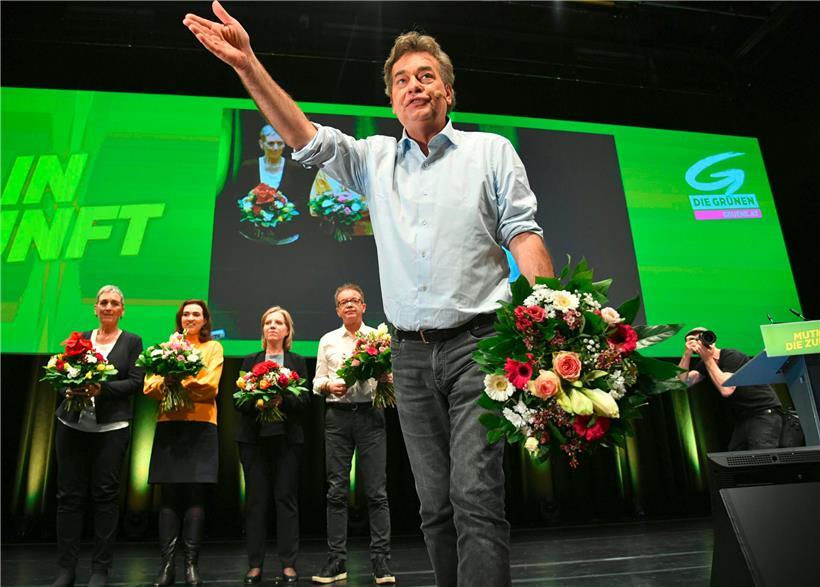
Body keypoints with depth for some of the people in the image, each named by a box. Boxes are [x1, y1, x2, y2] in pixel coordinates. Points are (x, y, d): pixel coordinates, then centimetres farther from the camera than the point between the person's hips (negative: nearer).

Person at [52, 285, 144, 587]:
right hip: (72, 424, 3)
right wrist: (69, 389, -9)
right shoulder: (79, 338, 14)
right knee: (69, 494, 4)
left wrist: (102, 389, -17)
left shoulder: (132, 341, 6)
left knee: (105, 494, -1)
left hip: (111, 427, -2)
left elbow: (135, 382, -2)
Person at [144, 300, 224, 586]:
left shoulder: (213, 347, 10)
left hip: (201, 425, -2)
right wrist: (165, 382, -15)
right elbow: (150, 386, 5)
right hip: (168, 425, 2)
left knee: (195, 495, -1)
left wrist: (178, 381, -15)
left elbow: (210, 385, -5)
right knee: (169, 495, 2)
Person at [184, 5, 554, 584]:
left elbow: (523, 233, -1)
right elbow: (305, 138, 3)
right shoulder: (374, 158, 15)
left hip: (477, 342, -3)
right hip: (411, 353, 4)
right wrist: (248, 65, -9)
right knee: (436, 506, 10)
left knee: (476, 498, -11)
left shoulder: (491, 150, 8)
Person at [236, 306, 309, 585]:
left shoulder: (297, 361, 10)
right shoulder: (250, 361, 13)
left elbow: (305, 399, 1)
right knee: (256, 499, 3)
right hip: (254, 436, 1)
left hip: (287, 436, -1)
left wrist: (282, 400, -17)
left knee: (286, 498, 0)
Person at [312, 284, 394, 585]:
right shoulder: (328, 340, 14)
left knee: (376, 490, -2)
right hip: (337, 415, 2)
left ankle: (381, 560, 6)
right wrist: (329, 386, -8)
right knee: (337, 491, 4)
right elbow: (317, 381, 13)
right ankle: (336, 560, 12)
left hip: (370, 413, -1)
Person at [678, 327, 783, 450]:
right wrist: (687, 354, -17)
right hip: (742, 418, 7)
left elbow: (726, 390, -29)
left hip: (765, 413, -7)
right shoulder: (705, 364, 4)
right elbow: (683, 383, -9)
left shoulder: (732, 356, -16)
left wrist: (708, 359, -24)